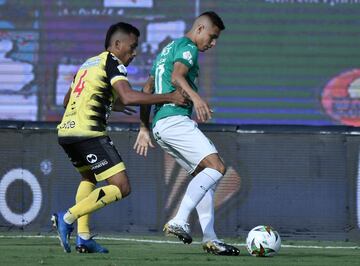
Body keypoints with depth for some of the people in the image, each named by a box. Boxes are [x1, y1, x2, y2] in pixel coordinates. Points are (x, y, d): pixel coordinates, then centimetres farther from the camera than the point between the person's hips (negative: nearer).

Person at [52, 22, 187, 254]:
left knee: (89, 178, 31)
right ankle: (67, 218, -15)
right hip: (88, 133, -9)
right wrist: (169, 98, -14)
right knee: (121, 188, -7)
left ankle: (83, 237, 17)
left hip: (65, 131, 9)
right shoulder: (112, 63, -1)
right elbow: (128, 96, -18)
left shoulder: (88, 64, 24)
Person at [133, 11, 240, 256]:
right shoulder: (187, 48, -2)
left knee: (204, 175, 10)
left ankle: (210, 239, 2)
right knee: (216, 167, -18)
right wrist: (195, 97, -39)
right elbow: (176, 77, -23)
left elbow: (147, 90, 29)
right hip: (176, 120, -10)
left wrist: (144, 128, 30)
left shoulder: (167, 50, 28)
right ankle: (179, 221, -28)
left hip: (160, 125, 10)